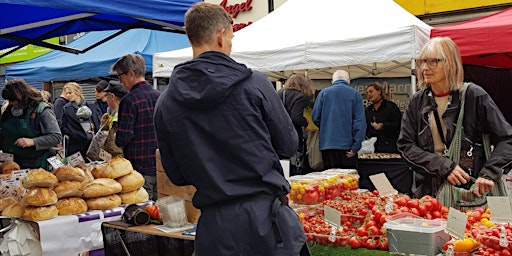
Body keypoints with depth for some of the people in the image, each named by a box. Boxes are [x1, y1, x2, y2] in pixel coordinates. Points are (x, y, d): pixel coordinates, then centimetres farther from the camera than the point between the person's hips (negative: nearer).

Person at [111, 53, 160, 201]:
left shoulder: (129, 101, -14)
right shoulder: (159, 96, 7)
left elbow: (123, 138, -16)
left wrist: (115, 140, 4)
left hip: (140, 168, -7)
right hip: (160, 167, 7)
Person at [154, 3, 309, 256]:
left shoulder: (165, 104, -1)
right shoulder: (254, 83, -8)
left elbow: (176, 176, 7)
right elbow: (288, 145, 2)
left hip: (213, 228, 3)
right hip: (266, 217, -2)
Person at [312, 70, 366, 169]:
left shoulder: (323, 93, 3)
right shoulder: (355, 94, 1)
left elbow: (315, 118, 3)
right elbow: (360, 122, -7)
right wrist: (355, 147, -6)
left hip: (327, 145, 1)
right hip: (347, 145, -1)